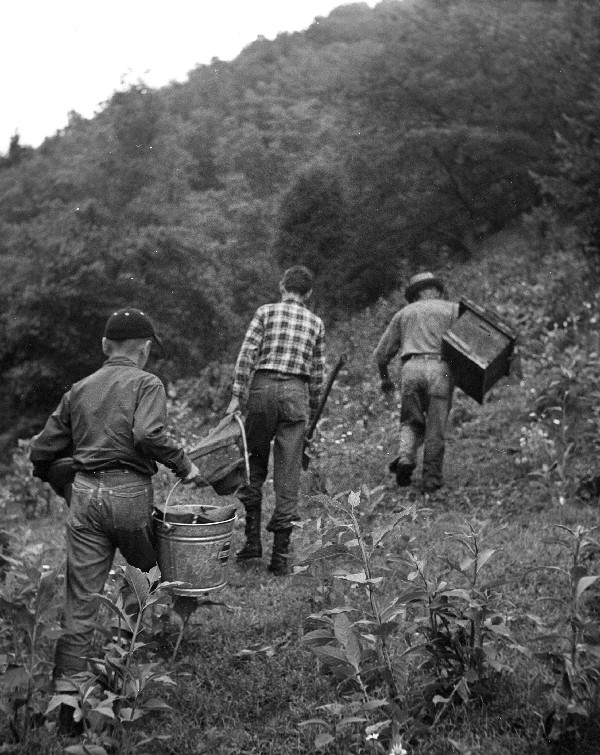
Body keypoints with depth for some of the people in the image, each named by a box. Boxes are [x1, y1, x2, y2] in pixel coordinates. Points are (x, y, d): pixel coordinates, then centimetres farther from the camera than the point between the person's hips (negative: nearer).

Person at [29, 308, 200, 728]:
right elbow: (148, 434, -19)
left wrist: (52, 481, 34)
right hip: (130, 493, -4)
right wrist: (183, 465, -6)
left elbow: (42, 450, 16)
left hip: (85, 494, 4)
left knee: (81, 604, 5)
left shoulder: (80, 390, 16)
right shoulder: (146, 384, 0)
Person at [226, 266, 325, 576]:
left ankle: (252, 539, 10)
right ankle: (280, 555, 5)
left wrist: (237, 396, -5)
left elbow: (247, 355, -4)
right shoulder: (315, 323, 13)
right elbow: (318, 373, 12)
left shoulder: (266, 312, 6)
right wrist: (312, 411, 20)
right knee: (288, 474, 3)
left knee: (253, 464, 13)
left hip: (262, 387, -1)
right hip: (296, 392, 1)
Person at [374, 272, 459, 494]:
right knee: (436, 428, 6)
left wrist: (384, 378, 36)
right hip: (440, 368, -1)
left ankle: (405, 457, -11)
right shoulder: (453, 309, 18)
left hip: (411, 368, 1)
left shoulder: (403, 313, 22)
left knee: (411, 422, 15)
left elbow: (381, 353, 22)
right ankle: (432, 478, 8)